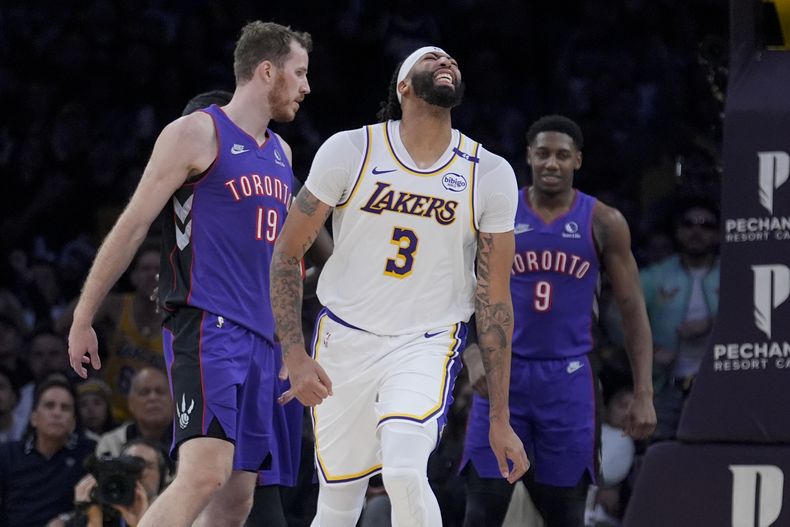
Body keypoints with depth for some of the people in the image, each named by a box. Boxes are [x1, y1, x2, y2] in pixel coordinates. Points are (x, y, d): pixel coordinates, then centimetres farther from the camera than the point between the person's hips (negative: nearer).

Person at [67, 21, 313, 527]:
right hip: (205, 327, -8)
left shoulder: (280, 152, 20)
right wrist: (83, 320, -6)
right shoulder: (196, 134, -3)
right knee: (205, 473, -25)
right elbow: (132, 227, -4)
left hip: (258, 336, 8)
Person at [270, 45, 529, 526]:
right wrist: (296, 357, -12)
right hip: (345, 340, 1)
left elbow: (495, 301, 0)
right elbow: (288, 254, -1)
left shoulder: (490, 176, -5)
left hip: (428, 345, -1)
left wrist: (501, 419, -1)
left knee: (405, 471, -27)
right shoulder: (349, 152, -8)